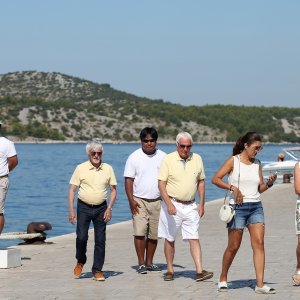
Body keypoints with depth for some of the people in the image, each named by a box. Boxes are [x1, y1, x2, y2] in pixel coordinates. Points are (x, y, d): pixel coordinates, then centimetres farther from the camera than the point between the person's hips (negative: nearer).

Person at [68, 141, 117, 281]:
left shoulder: (108, 169, 4)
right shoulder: (81, 168, -2)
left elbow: (113, 190, 8)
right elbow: (72, 190, -1)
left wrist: (109, 208, -3)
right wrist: (71, 210, -7)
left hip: (101, 208, 2)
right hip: (83, 207, -2)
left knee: (100, 240, 0)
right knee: (81, 237, -8)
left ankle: (97, 270, 9)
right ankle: (80, 262, 18)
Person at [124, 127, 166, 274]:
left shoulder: (162, 157, 7)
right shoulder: (134, 157, 0)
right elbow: (128, 180, -2)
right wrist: (131, 200, -12)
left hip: (157, 201, 3)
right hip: (139, 201, -3)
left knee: (154, 234, 5)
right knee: (140, 232, -11)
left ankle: (149, 262, 16)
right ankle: (141, 263, -6)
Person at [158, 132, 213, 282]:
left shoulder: (197, 159, 5)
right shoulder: (168, 159, -6)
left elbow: (201, 182, 13)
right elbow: (161, 183, -9)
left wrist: (201, 204, 7)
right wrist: (169, 203, -20)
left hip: (190, 206, 2)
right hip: (172, 204, -2)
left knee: (194, 238, -5)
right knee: (170, 239, 5)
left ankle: (199, 271, -10)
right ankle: (170, 270, 15)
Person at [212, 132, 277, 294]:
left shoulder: (257, 164, 12)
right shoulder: (233, 161, -3)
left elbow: (260, 189, 15)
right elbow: (215, 179, -8)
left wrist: (269, 184, -6)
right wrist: (233, 188, -18)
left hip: (256, 207, 4)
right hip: (238, 207, -4)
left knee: (259, 244, -8)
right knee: (233, 246, 2)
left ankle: (260, 284, -11)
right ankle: (223, 279, 23)